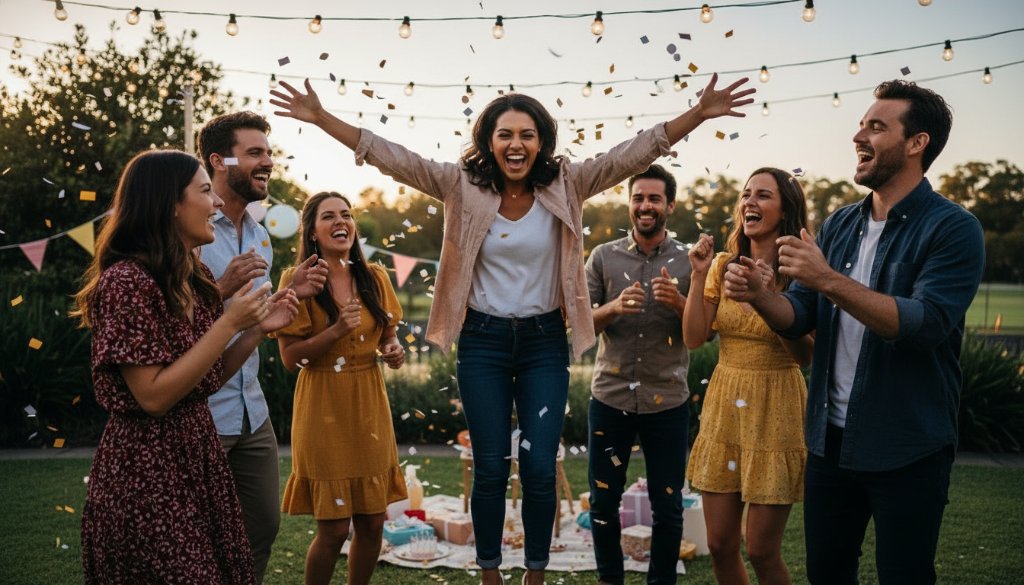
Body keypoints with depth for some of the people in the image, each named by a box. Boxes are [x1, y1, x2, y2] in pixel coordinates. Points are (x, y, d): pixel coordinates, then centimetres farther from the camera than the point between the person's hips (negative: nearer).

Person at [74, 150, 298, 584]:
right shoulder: (126, 281, -18)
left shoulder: (195, 279, 9)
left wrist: (258, 329, 1)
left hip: (198, 453, 8)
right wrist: (228, 324, -21)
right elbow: (155, 396, -22)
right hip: (146, 469, -8)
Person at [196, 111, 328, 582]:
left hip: (252, 413, 7)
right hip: (200, 415, -7)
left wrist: (291, 294, 3)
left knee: (263, 527, 14)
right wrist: (223, 288, -24)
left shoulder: (260, 235, 12)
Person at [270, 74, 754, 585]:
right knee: (490, 469, 7)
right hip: (483, 342, 0)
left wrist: (698, 114, -21)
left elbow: (632, 154, -10)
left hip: (544, 342, 1)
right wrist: (322, 118, -18)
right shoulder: (464, 187, -4)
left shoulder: (566, 186, -3)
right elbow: (397, 158, -10)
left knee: (539, 469, 2)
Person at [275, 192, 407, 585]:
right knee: (334, 528, -1)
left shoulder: (374, 277, 5)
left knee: (372, 521, 9)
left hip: (369, 407, 5)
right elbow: (290, 357, -10)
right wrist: (335, 331, -24)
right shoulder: (298, 280, -8)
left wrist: (393, 350, -6)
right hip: (324, 409, -4)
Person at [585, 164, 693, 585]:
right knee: (603, 502, 10)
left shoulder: (689, 261, 0)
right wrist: (614, 307, -21)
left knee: (667, 507, 7)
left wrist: (678, 302, -20)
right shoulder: (603, 257, 1)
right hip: (609, 399, 1)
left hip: (667, 403, -1)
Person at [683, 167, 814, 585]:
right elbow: (693, 339, 1)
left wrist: (772, 297, -24)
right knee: (720, 545, 9)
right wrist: (698, 275, -7)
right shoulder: (724, 265, 5)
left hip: (775, 409, -4)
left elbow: (805, 357, -13)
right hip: (724, 405, 5)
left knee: (761, 550, -1)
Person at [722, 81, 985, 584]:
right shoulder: (839, 225, 8)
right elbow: (799, 317, 7)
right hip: (831, 439, 6)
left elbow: (927, 323, -24)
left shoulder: (952, 229, -12)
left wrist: (829, 281, -30)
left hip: (907, 449, -6)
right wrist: (757, 295, -15)